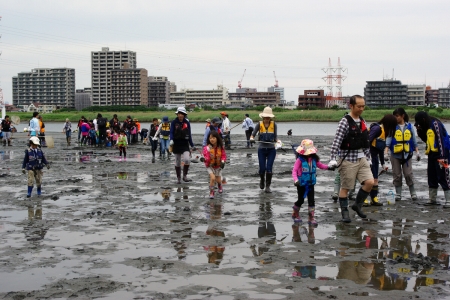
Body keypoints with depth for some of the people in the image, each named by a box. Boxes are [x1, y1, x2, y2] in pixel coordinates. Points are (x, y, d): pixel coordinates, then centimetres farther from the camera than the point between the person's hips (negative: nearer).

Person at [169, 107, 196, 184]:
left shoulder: (187, 123, 3)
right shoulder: (174, 122, -3)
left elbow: (189, 135, 9)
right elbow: (171, 132, -9)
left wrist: (192, 145, 10)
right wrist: (171, 140, -29)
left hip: (185, 144, 1)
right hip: (176, 145, -1)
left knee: (187, 160, -18)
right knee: (177, 162, 7)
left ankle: (185, 176, -1)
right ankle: (179, 178, 20)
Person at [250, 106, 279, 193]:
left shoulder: (274, 124, -1)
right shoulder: (259, 124, -3)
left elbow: (275, 137, 2)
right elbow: (253, 134, -4)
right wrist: (251, 138, -26)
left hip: (271, 149, 0)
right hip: (262, 149, 0)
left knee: (269, 168, -5)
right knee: (262, 168, 2)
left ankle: (268, 186, 7)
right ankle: (262, 180, 35)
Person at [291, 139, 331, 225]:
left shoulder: (314, 159, -1)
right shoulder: (300, 160, -17)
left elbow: (320, 165, 13)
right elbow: (294, 170, -20)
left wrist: (328, 167, -2)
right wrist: (296, 180, -33)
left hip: (311, 183, 4)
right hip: (301, 183, -4)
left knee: (311, 200, -1)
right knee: (301, 200, 9)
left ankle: (311, 218, 6)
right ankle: (295, 214, 35)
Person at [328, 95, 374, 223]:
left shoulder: (363, 122, 11)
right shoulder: (345, 122, -11)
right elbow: (336, 141, -17)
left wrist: (368, 158, 19)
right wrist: (332, 159, -23)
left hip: (361, 159, 6)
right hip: (348, 159, -6)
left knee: (369, 182, -5)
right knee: (345, 187, 3)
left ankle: (357, 205, 15)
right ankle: (344, 212, 16)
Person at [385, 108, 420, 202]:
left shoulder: (409, 126, 2)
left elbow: (414, 140, 8)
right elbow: (388, 140, -6)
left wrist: (417, 152, 3)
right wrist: (385, 152, -17)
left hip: (407, 154, 0)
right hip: (395, 154, 0)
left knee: (408, 174, -3)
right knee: (397, 175, 4)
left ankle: (413, 193, 12)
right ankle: (398, 193, 14)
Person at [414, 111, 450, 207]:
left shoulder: (435, 124, -13)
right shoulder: (427, 127, 14)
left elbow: (441, 140, -20)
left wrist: (442, 156, -25)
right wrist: (420, 132, 7)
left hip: (440, 154, -9)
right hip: (432, 155, 9)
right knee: (432, 177, 13)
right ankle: (432, 199, 21)